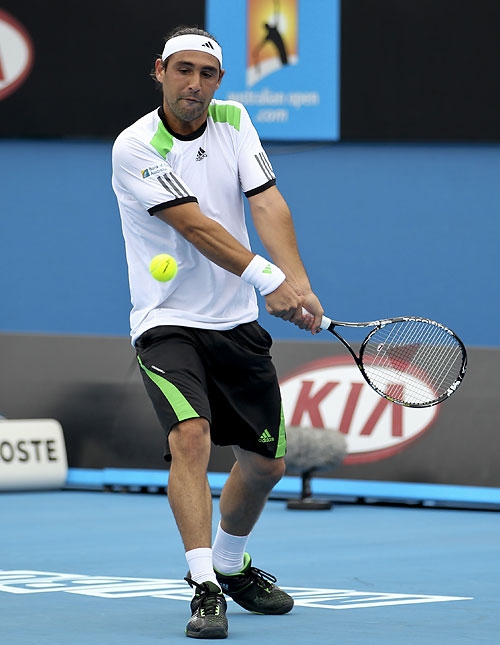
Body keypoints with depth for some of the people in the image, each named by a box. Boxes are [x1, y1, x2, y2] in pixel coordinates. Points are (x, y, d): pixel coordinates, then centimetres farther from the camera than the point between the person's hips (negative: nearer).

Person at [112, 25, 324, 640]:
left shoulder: (233, 121, 3)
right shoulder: (135, 147, -14)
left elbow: (266, 202, -8)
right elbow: (194, 225, -22)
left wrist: (300, 284, -22)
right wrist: (269, 280, -30)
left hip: (237, 323, 6)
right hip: (168, 323, -6)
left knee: (266, 462, 10)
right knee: (190, 432, -28)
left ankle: (232, 566, 36)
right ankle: (204, 588, -30)